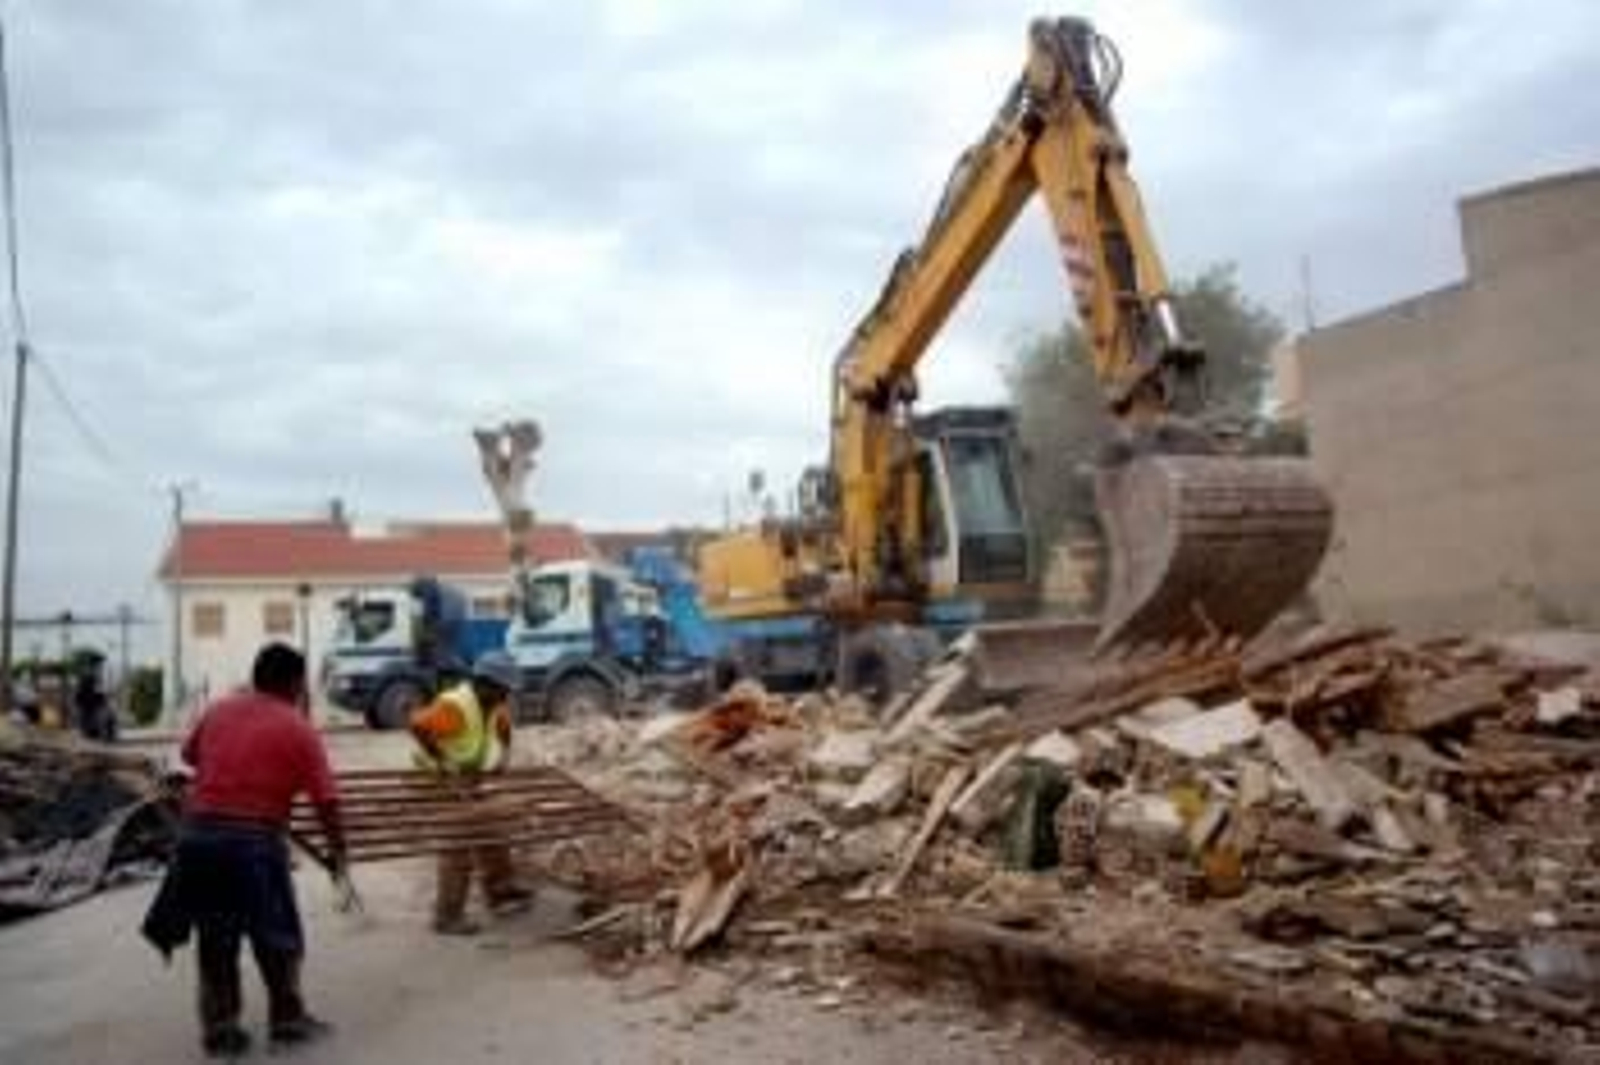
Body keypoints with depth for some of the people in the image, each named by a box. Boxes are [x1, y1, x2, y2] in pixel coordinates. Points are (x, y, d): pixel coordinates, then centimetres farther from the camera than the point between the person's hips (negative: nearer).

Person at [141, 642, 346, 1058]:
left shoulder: (217, 710, 8)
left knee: (214, 940, 17)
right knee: (277, 936, 14)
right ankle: (288, 1020, 24)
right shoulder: (299, 729, -5)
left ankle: (219, 1029, 23)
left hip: (197, 833, 5)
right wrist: (337, 850, 4)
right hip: (254, 841, -4)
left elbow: (189, 755, 27)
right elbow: (326, 800, -7)